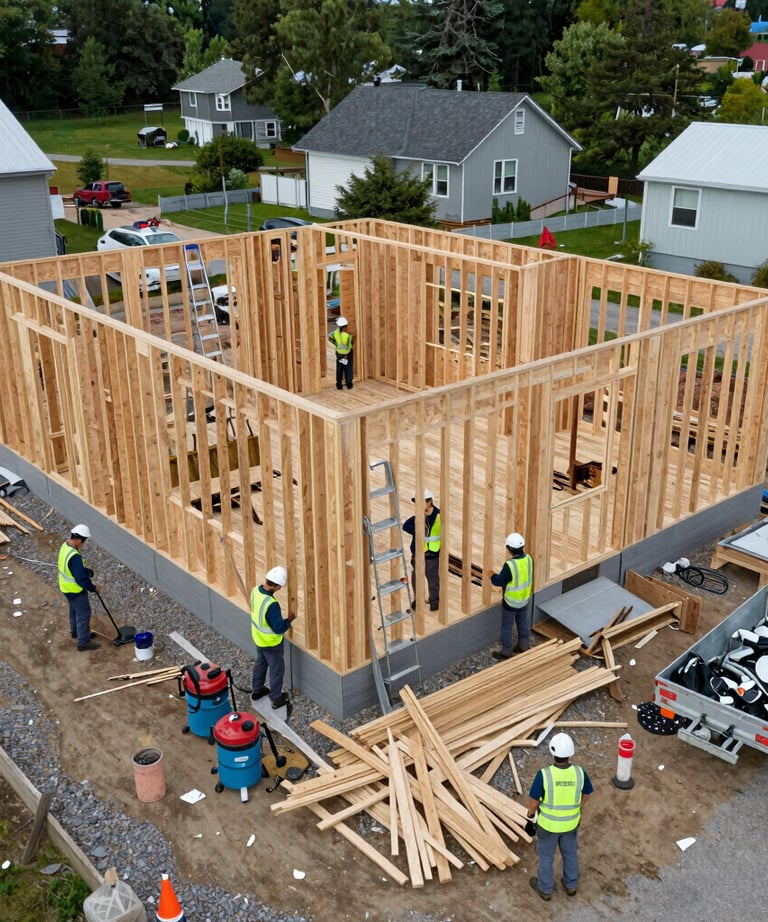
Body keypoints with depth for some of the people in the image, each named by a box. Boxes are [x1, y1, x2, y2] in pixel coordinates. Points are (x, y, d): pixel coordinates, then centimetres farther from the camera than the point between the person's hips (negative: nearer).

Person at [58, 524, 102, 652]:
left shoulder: (65, 546, -6)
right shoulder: (75, 557, -36)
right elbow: (81, 579, -30)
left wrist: (88, 572, 0)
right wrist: (93, 588, -15)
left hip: (66, 587, 9)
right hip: (75, 590, -9)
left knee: (74, 610, 29)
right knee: (83, 614, 7)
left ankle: (76, 632, 50)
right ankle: (83, 643, 18)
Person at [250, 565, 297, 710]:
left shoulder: (256, 590, -15)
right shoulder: (271, 604, -40)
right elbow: (279, 628, -31)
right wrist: (289, 620, -14)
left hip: (258, 637, 7)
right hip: (271, 643, -7)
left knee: (260, 663, 30)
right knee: (277, 669, 16)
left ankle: (257, 690, 50)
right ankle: (277, 699, 34)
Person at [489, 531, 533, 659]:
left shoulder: (510, 565, -34)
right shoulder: (528, 558, -12)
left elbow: (498, 581, -22)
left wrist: (492, 575, -2)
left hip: (511, 601, -6)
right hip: (525, 598, 7)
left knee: (507, 626, 13)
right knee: (523, 621, 25)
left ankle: (506, 652, 28)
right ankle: (524, 646, 42)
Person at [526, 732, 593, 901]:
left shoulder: (544, 774, -34)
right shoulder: (579, 773, -25)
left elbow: (533, 800, -21)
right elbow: (587, 793, -5)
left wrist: (531, 814, 1)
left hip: (548, 822, -2)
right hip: (570, 821, 2)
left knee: (546, 854, 24)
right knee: (570, 851, 30)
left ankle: (545, 888, 46)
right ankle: (571, 884, 51)